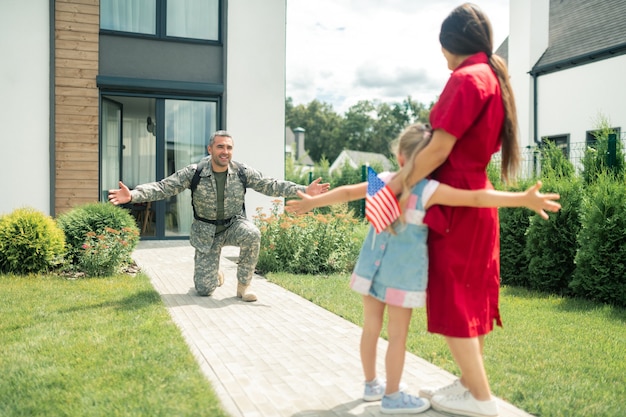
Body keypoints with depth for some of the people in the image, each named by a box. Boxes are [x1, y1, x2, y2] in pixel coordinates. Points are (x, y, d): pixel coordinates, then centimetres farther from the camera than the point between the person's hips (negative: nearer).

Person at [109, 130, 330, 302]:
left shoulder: (243, 172, -10)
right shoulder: (194, 173, -14)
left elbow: (270, 185, -11)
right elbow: (164, 187, -17)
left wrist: (305, 190, -21)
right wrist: (132, 195, -32)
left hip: (234, 224, 1)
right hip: (206, 231, -1)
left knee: (252, 234, -37)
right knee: (204, 289, -5)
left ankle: (243, 286, -14)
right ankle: (215, 276, 37)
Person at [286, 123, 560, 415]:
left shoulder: (382, 181, 2)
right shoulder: (430, 190, -14)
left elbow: (347, 192, 11)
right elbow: (477, 198, -20)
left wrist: (312, 202, 23)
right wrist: (524, 199, -21)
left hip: (373, 264, 6)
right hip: (403, 271, -5)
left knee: (371, 326, 16)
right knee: (398, 334, 7)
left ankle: (371, 385, 33)